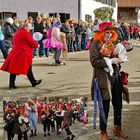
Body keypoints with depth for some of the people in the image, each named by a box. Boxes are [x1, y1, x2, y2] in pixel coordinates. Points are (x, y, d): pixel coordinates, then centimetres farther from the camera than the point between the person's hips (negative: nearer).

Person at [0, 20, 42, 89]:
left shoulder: (17, 32, 15)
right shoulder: (25, 33, -13)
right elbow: (32, 42, -13)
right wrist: (37, 45, 8)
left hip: (15, 53, 8)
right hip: (23, 53, -8)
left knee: (14, 68, 5)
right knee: (28, 69, 4)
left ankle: (11, 84, 4)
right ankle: (33, 82, 17)